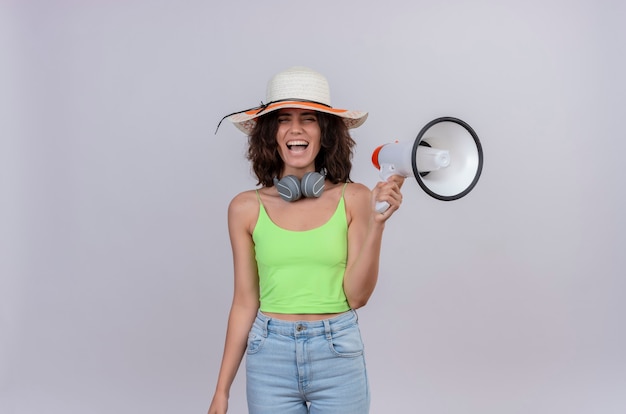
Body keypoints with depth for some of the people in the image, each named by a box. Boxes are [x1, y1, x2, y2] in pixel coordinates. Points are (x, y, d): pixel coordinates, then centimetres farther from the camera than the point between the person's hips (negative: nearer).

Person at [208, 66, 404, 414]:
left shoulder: (353, 199, -4)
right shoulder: (246, 208, -1)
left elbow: (357, 295, -6)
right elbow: (245, 303, 4)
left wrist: (377, 223, -16)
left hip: (338, 354, 0)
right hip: (270, 358, 1)